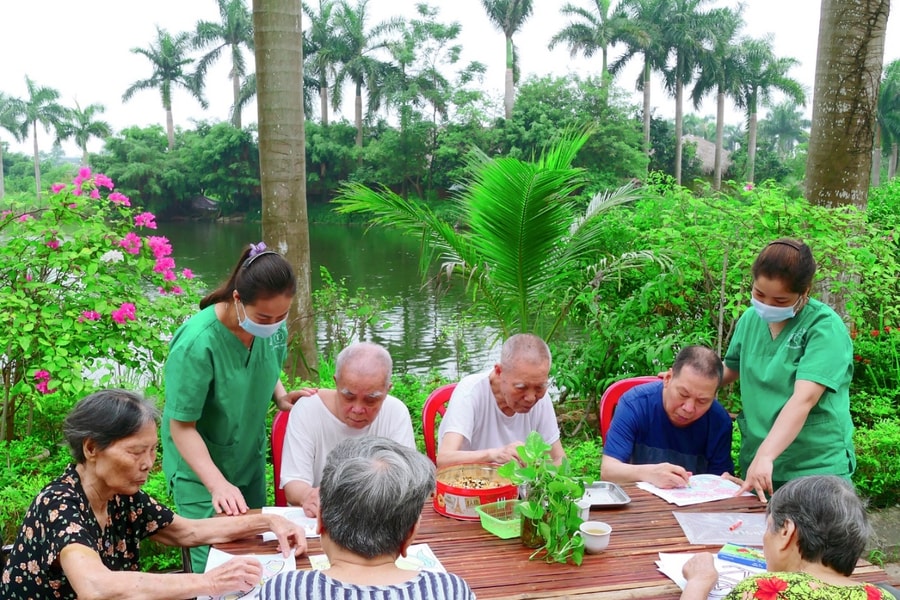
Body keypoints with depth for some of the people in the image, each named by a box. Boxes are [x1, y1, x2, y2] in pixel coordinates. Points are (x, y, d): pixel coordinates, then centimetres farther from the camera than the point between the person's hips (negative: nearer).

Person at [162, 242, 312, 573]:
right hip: (201, 468, -6)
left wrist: (282, 396, -12)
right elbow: (182, 427, -23)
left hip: (251, 461, 6)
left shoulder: (273, 327, -13)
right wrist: (218, 484, -33)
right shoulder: (197, 343, -30)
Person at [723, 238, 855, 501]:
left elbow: (804, 399, -26)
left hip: (816, 469, -5)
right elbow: (731, 369, 22)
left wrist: (766, 456, -35)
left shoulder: (825, 327, -15)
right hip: (756, 462, 5)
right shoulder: (750, 318, 3)